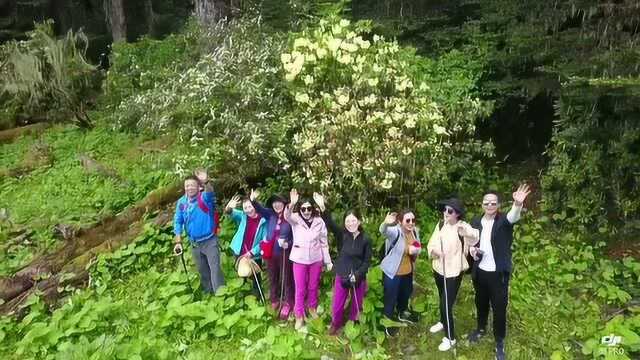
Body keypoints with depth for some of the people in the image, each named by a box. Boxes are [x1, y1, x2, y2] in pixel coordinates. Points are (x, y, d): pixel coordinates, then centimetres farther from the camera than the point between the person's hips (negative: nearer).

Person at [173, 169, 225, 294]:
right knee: (202, 271, 18)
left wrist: (206, 182, -62)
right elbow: (178, 222, 4)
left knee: (215, 269, -8)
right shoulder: (181, 202, -2)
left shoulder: (205, 198, -15)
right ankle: (208, 293, 35)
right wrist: (178, 242, -2)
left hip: (210, 241, -5)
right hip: (194, 243, 5)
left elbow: (210, 192, -39)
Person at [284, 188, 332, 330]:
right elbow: (287, 216, -34)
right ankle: (299, 316, 21)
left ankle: (312, 307, 42)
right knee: (300, 288, 5)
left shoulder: (319, 222, -6)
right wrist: (292, 204, -54)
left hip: (316, 259, 2)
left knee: (313, 286, 17)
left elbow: (324, 242, 2)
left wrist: (328, 261, 4)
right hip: (300, 259, -2)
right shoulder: (295, 219, -9)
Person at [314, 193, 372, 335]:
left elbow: (367, 261, -4)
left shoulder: (365, 239, -7)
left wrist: (357, 274, -18)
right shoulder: (342, 235, -8)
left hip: (359, 278, 0)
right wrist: (323, 208, -43)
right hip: (342, 276, 0)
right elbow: (330, 224, -26)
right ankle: (335, 324, 39)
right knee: (337, 305, 11)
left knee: (357, 305, 17)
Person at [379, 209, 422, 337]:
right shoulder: (395, 231, -26)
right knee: (391, 298, 12)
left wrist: (416, 250, -20)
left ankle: (402, 313, 58)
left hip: (408, 271, 7)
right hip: (393, 272, -7)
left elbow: (419, 248, 6)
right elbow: (383, 231, -48)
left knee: (405, 294, 30)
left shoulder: (415, 231, -6)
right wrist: (386, 223, -72)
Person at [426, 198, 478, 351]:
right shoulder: (440, 225, -2)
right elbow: (431, 243, 4)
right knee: (443, 300, 26)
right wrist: (434, 250, -19)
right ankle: (443, 322, 50)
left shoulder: (463, 227, -19)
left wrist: (467, 233, -59)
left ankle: (450, 338, 17)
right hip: (438, 269, 6)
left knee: (446, 304, -2)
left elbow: (474, 239, -36)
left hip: (453, 272, -6)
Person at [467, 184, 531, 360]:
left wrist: (518, 204, -59)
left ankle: (499, 342, 25)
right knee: (481, 303, 22)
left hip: (498, 274, -4)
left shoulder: (504, 220, -12)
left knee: (499, 308, 7)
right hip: (480, 272, 4)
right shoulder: (476, 222, 0)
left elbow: (513, 216, -37)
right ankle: (481, 329, 46)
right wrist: (472, 249, -9)